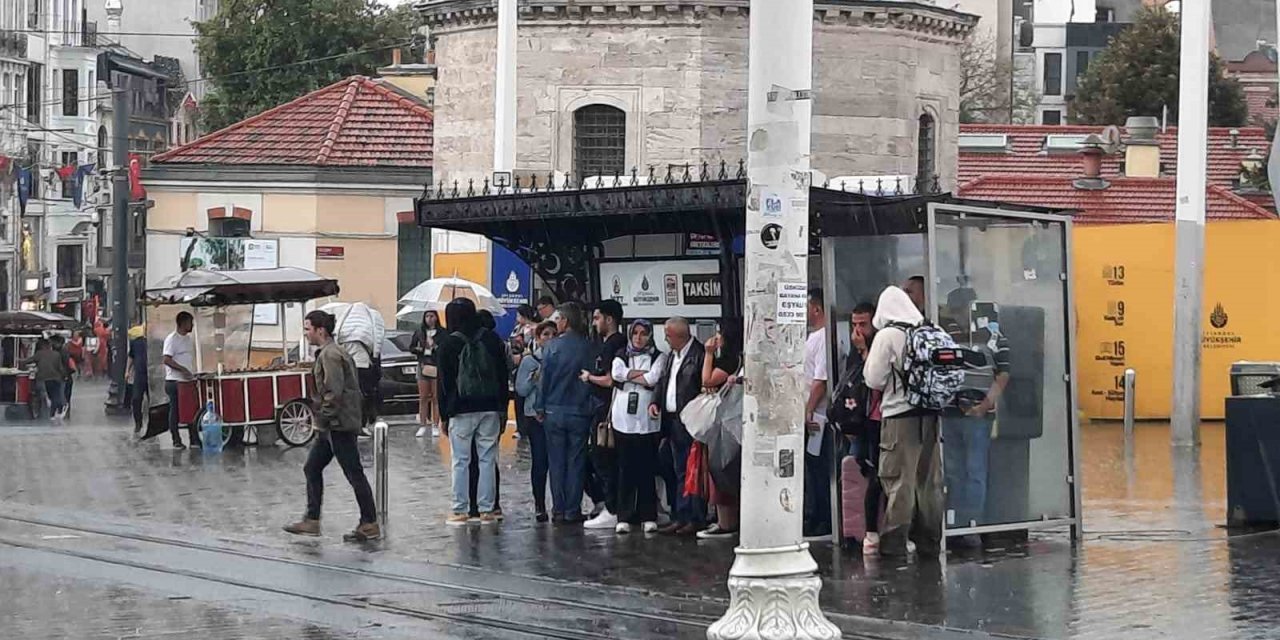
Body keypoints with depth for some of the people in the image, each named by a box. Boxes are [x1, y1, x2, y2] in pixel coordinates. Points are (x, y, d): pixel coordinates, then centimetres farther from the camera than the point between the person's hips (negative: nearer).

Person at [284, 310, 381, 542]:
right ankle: (311, 521, 17)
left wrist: (324, 417, -16)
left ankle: (370, 525, 1)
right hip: (331, 427, 11)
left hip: (339, 425, -11)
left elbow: (333, 392, -23)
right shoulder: (332, 352, 15)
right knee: (312, 468, 14)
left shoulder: (329, 355, -16)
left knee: (354, 474, -4)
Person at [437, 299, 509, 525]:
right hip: (490, 409, 3)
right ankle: (486, 510, 6)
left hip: (461, 410, -3)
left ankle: (460, 511, 3)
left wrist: (443, 416, 2)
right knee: (488, 459, 6)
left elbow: (444, 382, -3)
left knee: (461, 461, 2)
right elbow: (503, 376, 7)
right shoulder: (491, 339, 5)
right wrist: (502, 408, 12)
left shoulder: (448, 343, -4)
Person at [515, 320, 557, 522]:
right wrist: (535, 377, -12)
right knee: (539, 461, -1)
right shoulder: (529, 361, 5)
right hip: (536, 416, 0)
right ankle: (539, 505, 8)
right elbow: (520, 390, 2)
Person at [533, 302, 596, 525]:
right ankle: (572, 511, 6)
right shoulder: (588, 348, -4)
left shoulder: (553, 347, -7)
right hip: (580, 412, 1)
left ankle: (558, 511, 8)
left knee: (556, 463, 7)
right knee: (576, 462, 6)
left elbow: (544, 378, -4)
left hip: (554, 412, -1)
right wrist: (592, 408, 7)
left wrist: (540, 407, 5)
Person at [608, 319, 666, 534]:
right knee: (625, 468, 1)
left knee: (647, 468, -1)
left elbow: (654, 379, -10)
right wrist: (642, 373, -6)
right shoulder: (622, 356, 15)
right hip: (623, 418, 2)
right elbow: (616, 373, -4)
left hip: (647, 420, -2)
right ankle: (624, 517, 3)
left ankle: (648, 516, 4)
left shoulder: (657, 357, 6)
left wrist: (629, 375, 0)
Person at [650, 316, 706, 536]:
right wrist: (656, 402, 5)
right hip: (673, 420, 9)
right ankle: (681, 517, 18)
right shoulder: (672, 355, 16)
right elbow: (663, 381, 21)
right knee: (678, 471, 12)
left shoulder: (699, 354, -13)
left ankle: (696, 519, -2)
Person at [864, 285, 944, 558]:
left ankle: (894, 541, 0)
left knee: (899, 480, -1)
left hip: (899, 415, -5)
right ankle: (930, 541, 15)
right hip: (930, 415, 5)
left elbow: (874, 380, -6)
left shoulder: (887, 336, -7)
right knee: (930, 479, 10)